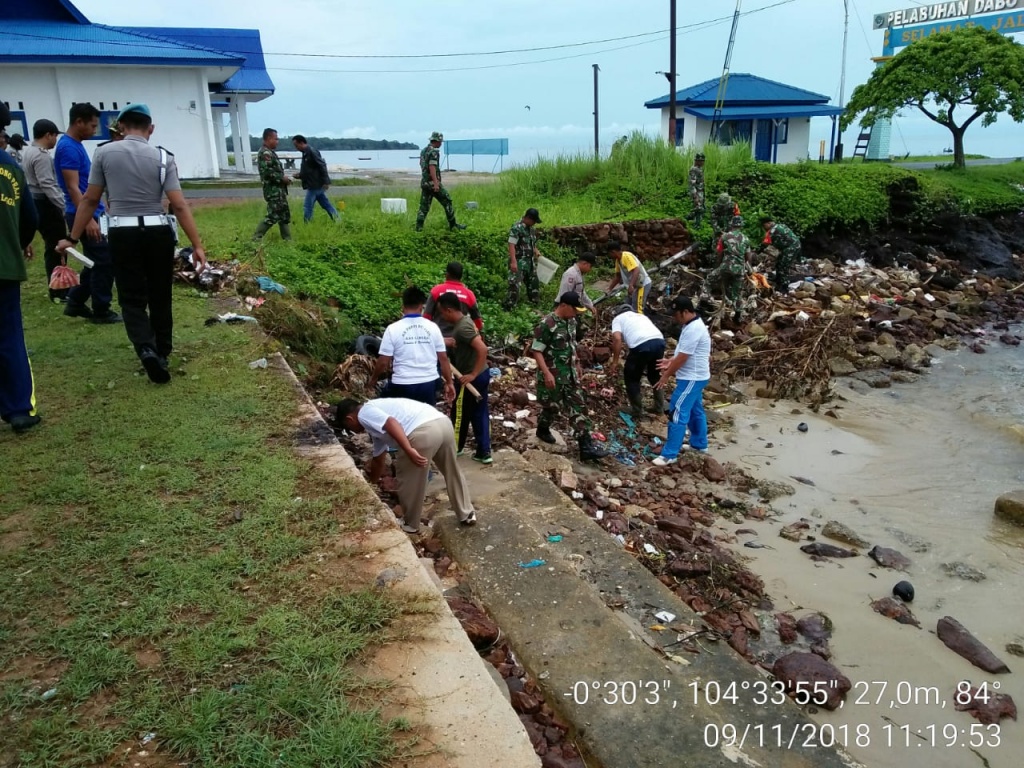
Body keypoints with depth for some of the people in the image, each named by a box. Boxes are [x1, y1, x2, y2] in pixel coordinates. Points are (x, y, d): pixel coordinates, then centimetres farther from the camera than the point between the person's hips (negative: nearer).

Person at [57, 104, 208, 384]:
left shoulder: (105, 152, 0)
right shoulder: (163, 157, -3)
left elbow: (90, 200, 3)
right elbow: (179, 206, -9)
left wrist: (73, 238, 13)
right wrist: (197, 245, -6)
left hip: (122, 234, 0)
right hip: (157, 232, 1)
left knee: (132, 299, 5)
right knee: (160, 297, 15)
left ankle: (147, 349, -17)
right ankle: (162, 352, 25)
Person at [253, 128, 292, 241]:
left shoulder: (269, 152, 17)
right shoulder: (265, 153, -15)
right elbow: (267, 171, -24)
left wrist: (283, 178, 9)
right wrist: (282, 178, -17)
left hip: (278, 189, 11)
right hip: (273, 190, -11)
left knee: (284, 215, 12)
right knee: (273, 216, -9)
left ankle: (287, 239, 17)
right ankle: (256, 237, -3)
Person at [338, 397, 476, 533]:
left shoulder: (364, 414, 10)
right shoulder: (375, 415, 37)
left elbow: (392, 423, -12)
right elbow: (378, 458, 49)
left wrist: (409, 450, -20)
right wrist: (372, 480, 61)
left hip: (423, 432, -9)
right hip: (443, 422, 9)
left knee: (408, 480, 14)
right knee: (452, 472, 26)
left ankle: (410, 524, 29)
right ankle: (467, 514, 40)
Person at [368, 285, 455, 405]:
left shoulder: (393, 329, -7)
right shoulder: (433, 327, 0)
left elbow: (383, 362, -6)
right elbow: (443, 358, 3)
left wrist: (373, 379, 12)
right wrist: (449, 382, 14)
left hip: (402, 386, -2)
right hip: (428, 384, 3)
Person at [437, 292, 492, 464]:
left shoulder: (462, 328, -23)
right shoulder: (464, 321, 7)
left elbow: (483, 349, -30)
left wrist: (472, 375, -26)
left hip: (469, 378, -9)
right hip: (481, 374, 9)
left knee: (460, 414, 10)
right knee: (479, 413, 13)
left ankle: (455, 448, 27)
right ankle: (484, 452, 19)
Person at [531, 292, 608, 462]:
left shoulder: (571, 321, 3)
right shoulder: (547, 325, -22)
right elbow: (536, 351, -21)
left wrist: (577, 364, 21)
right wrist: (547, 373, -26)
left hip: (570, 373, 7)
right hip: (553, 375, -7)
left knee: (578, 408, 4)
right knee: (552, 407, 11)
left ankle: (586, 446, 6)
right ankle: (543, 429, 42)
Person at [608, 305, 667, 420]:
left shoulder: (618, 318, 20)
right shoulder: (641, 315, 37)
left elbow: (617, 338, 1)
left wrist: (615, 362, 4)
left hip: (642, 345, -6)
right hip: (659, 341, 6)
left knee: (631, 378, 16)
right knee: (654, 375, 29)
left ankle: (637, 412, 21)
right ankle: (660, 407, 38)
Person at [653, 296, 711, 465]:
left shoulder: (692, 330, -24)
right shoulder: (693, 325, 9)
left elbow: (682, 358, -23)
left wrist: (666, 376, -13)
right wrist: (670, 362, 13)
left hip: (691, 378, -11)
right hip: (696, 377, 11)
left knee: (678, 414, -9)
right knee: (695, 411, 22)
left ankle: (669, 455, -7)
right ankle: (699, 444, 37)